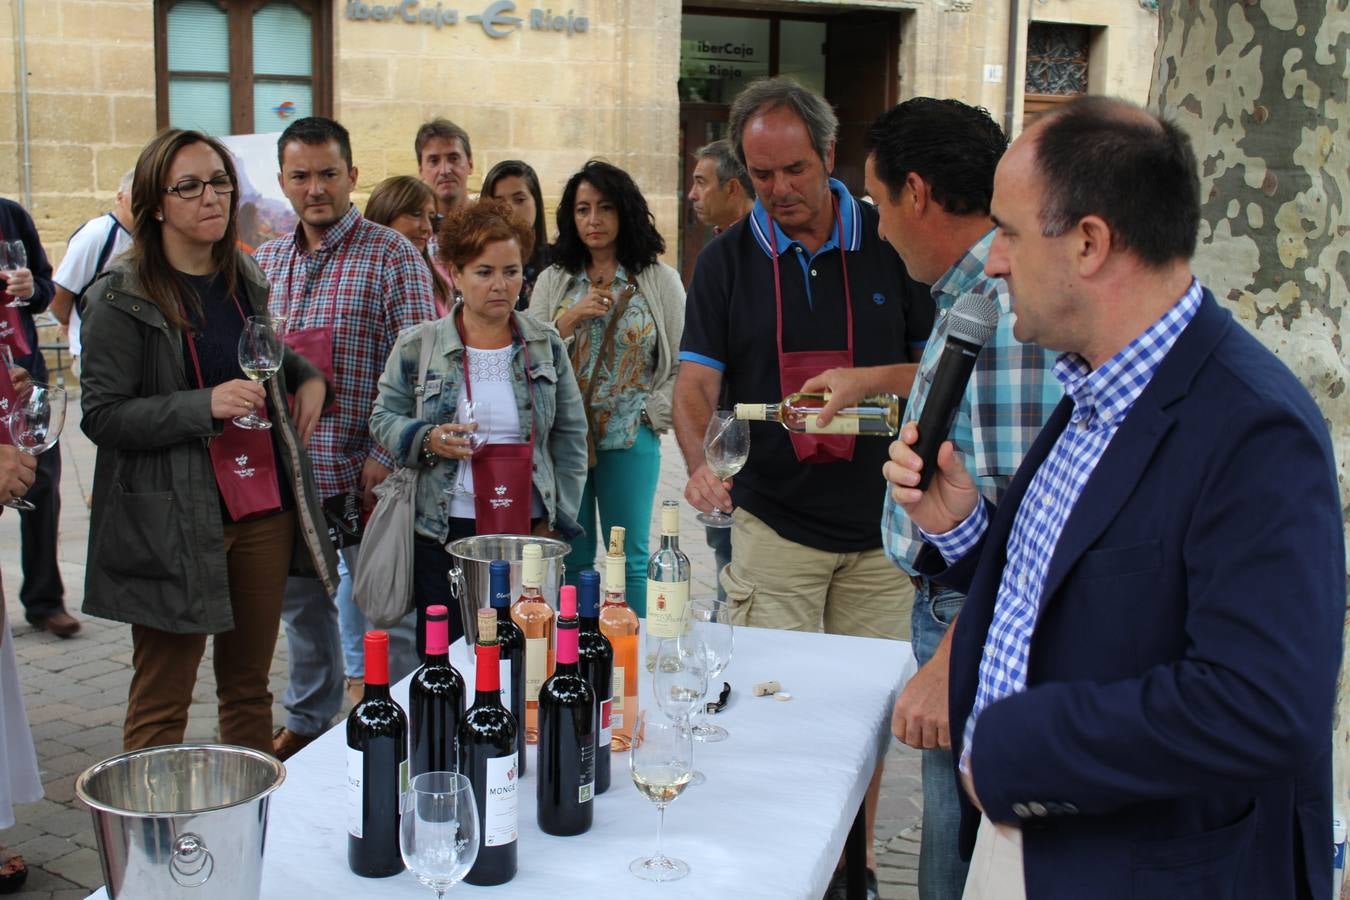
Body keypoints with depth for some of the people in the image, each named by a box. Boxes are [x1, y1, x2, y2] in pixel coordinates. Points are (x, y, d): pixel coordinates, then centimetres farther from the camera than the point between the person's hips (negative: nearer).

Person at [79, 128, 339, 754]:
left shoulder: (246, 281, 12)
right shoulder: (123, 298, -8)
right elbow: (101, 415, -11)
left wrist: (306, 375, 10)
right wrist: (205, 405, -22)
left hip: (264, 508, 6)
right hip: (174, 521, -6)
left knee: (249, 688, 15)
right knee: (160, 704, 1)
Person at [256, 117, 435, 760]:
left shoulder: (389, 255, -7)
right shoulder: (264, 263, 11)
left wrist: (386, 456, -17)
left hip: (362, 477, -6)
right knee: (300, 605, 19)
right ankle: (307, 719, 36)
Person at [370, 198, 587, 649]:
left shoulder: (547, 346, 7)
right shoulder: (418, 345, 2)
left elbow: (570, 436, 10)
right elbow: (384, 417, 8)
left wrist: (558, 519, 4)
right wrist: (427, 440, -13)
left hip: (528, 531, 2)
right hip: (445, 533, -1)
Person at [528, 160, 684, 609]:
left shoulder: (661, 281, 2)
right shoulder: (553, 281, 8)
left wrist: (652, 414, -7)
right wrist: (569, 320, -9)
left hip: (630, 441, -2)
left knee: (629, 560, 6)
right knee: (572, 558, 9)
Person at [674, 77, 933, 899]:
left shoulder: (890, 244, 0)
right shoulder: (728, 260, 1)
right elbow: (697, 383, -5)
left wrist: (870, 379, -18)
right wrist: (702, 463, -24)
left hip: (881, 524, 1)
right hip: (775, 523, 0)